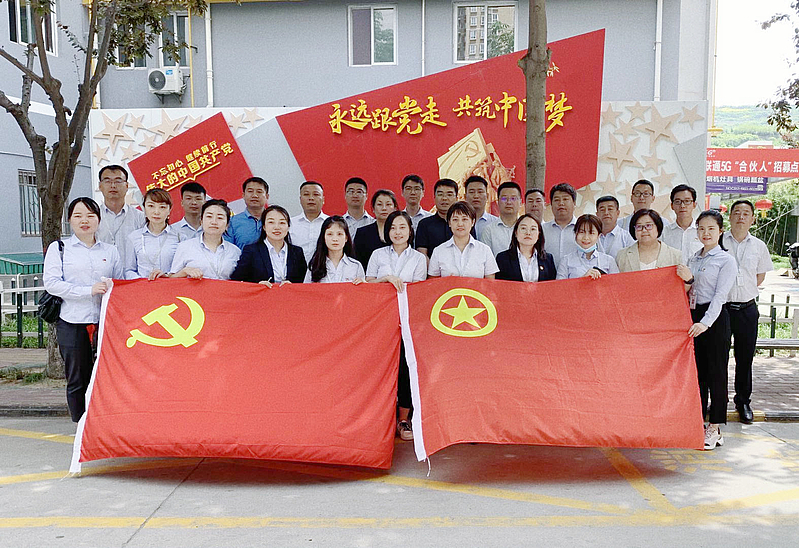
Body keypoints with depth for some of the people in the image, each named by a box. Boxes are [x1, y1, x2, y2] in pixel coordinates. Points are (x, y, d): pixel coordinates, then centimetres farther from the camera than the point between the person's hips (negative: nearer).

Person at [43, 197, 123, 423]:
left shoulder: (110, 251, 15)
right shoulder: (58, 248, 8)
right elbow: (51, 283, -4)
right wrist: (89, 290, -13)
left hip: (106, 322, 2)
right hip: (73, 324, -1)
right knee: (78, 382, 4)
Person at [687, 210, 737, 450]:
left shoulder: (726, 260, -5)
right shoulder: (692, 259, 13)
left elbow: (720, 295, -15)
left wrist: (705, 322, -25)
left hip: (715, 318, -6)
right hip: (692, 317, 6)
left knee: (716, 372, 0)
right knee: (696, 371, 10)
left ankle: (715, 428, 9)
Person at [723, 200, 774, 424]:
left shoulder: (759, 246, 7)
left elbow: (760, 275, 17)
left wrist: (745, 292, 7)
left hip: (747, 309, 2)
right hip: (721, 306, -2)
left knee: (745, 357, 10)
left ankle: (743, 401, 24)